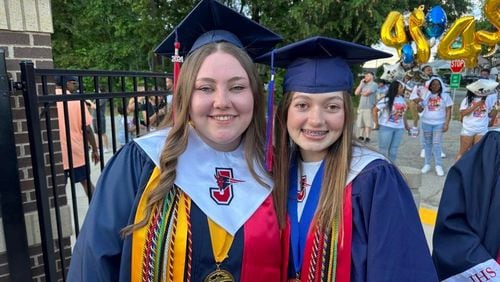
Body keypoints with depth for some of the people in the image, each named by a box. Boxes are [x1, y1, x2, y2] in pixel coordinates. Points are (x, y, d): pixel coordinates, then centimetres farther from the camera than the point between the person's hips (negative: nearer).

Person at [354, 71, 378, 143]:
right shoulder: (363, 84, 18)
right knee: (360, 123, 6)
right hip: (361, 107, 6)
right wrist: (361, 84, 7)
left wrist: (361, 93, 9)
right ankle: (361, 136, 11)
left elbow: (366, 93, -12)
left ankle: (367, 137, -3)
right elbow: (356, 93, 9)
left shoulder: (374, 84, -1)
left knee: (368, 123, -6)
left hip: (369, 107, -6)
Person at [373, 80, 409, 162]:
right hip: (386, 127, -5)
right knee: (383, 149, 3)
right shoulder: (387, 100, -13)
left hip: (399, 128, 6)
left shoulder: (402, 99, 5)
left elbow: (403, 113, 16)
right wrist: (377, 124, -11)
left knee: (393, 150, 12)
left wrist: (406, 125, 16)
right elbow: (375, 110, -12)